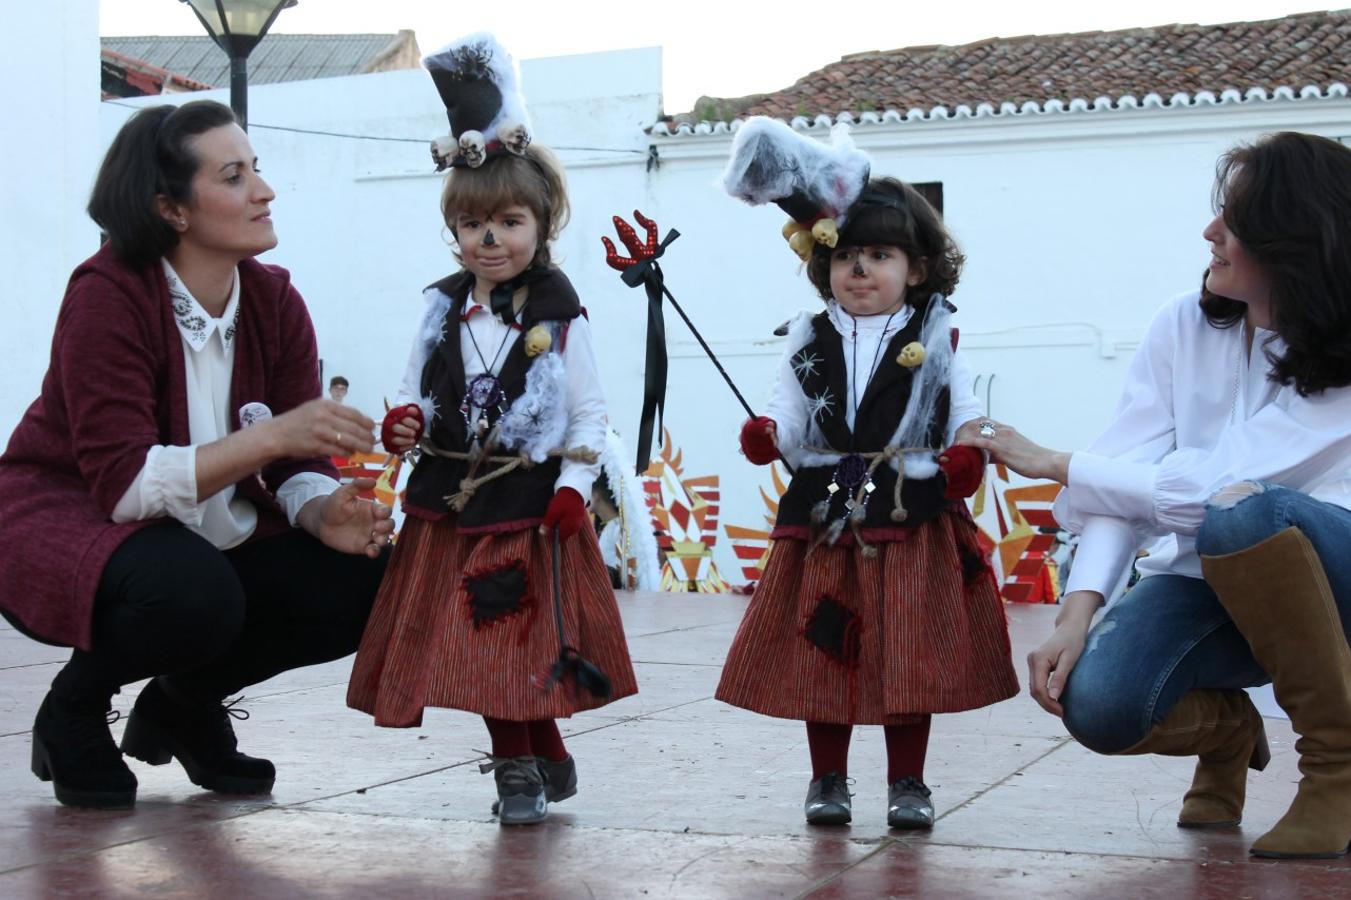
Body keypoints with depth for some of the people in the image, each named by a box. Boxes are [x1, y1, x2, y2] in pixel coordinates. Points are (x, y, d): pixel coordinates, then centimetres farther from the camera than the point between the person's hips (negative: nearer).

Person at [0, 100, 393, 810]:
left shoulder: (274, 300, -4)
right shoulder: (107, 297, -22)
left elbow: (298, 466, -3)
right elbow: (124, 483, -30)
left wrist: (326, 514, -28)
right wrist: (271, 436, -38)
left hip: (207, 538, 6)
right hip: (70, 527, -6)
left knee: (364, 580, -16)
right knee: (194, 591, -38)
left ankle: (184, 700, 8)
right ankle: (77, 706, -4)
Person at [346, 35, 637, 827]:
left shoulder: (560, 319, -6)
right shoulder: (444, 310, 4)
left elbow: (590, 413, -4)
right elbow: (415, 390, 11)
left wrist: (573, 487, -14)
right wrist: (404, 421, -10)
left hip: (531, 504, -4)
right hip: (451, 501, 4)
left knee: (529, 643, 1)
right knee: (480, 642, 8)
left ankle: (531, 764, 19)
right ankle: (525, 767, 21)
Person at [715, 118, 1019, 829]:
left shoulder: (936, 338, 3)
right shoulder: (809, 340, 7)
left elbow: (965, 413, -2)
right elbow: (789, 415, 3)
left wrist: (967, 455, -22)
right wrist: (767, 436, -19)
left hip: (911, 516, -2)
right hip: (823, 516, 2)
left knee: (910, 654, 3)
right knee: (822, 654, 6)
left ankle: (907, 783, 15)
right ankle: (827, 779, 18)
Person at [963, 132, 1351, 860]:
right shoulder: (1185, 327, -5)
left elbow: (1209, 486, -25)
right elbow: (1128, 471, -12)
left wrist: (1054, 464, -19)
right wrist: (1076, 614, -25)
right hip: (1202, 579, 4)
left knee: (1241, 511, -38)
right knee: (1096, 702, -27)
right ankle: (1226, 731, 12)